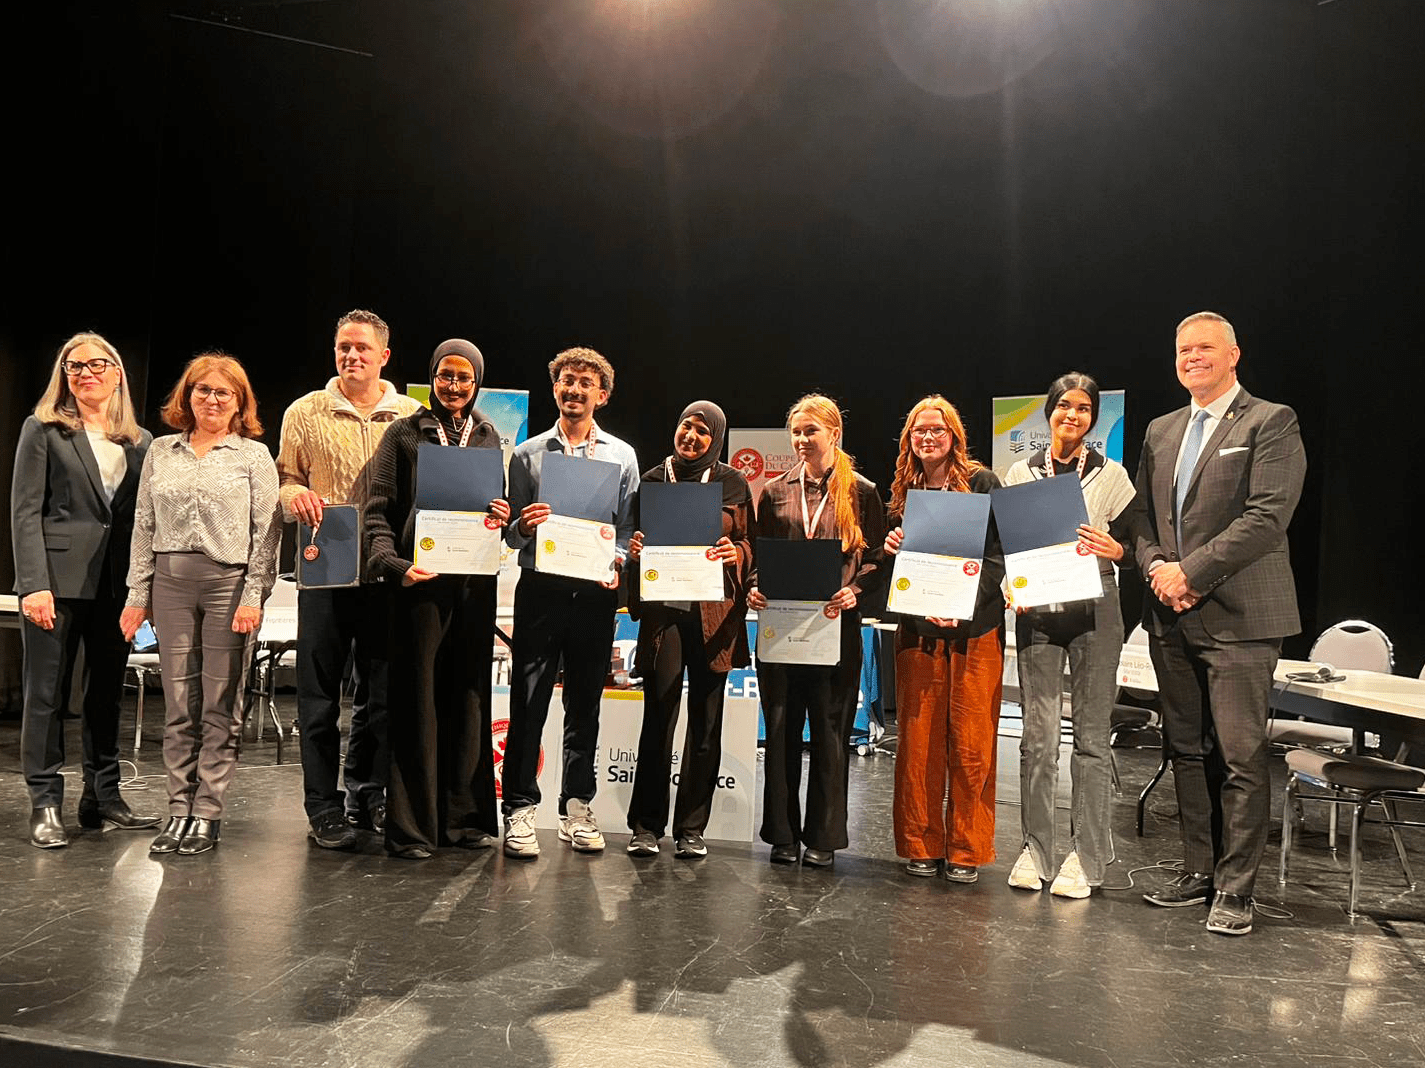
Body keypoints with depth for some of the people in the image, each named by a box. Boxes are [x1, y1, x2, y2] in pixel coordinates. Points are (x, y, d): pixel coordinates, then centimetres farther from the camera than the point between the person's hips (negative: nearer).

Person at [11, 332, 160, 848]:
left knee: (107, 691, 10)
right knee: (46, 693, 2)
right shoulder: (43, 430, 3)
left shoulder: (140, 441, 13)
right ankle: (45, 805, 9)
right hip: (59, 578, -4)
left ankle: (102, 796, 19)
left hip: (116, 583, 4)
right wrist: (33, 584, -14)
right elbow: (25, 512, -4)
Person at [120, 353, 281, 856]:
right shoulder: (161, 452, 13)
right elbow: (144, 527, 12)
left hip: (229, 582, -3)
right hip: (170, 582, 3)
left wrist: (253, 596, -10)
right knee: (178, 705, 6)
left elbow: (267, 532, -2)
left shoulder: (254, 455, 3)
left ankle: (208, 814, 8)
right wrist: (138, 594, 7)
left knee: (220, 706, 1)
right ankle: (179, 809, 14)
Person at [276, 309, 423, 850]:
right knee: (320, 692, 3)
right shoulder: (306, 413, 6)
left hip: (388, 572, 1)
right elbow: (284, 477, 8)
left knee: (381, 690, 10)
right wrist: (295, 494, -15)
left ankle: (368, 793, 25)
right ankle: (323, 805, 14)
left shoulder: (413, 417, 7)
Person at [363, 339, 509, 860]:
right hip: (420, 579, -4)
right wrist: (391, 562, -17)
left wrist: (504, 516, -1)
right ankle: (411, 826, 4)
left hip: (475, 580, 4)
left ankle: (463, 816, 17)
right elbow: (379, 509, -1)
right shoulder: (405, 433, 5)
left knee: (468, 696, 7)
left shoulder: (488, 436, 17)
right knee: (417, 697, -3)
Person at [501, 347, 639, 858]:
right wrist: (523, 526, -13)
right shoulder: (527, 454, 9)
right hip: (540, 587, -1)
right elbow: (511, 534, 9)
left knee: (585, 705, 8)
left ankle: (577, 806, 17)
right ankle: (519, 808, 6)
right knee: (528, 702, -2)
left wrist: (614, 563, -10)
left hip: (595, 592, 1)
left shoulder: (621, 456, 10)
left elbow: (629, 526, 8)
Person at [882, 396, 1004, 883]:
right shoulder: (902, 491, 13)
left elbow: (997, 554, -6)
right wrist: (890, 548, -4)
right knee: (918, 740, 4)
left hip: (975, 628, -3)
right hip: (918, 629, 3)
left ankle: (967, 850, 12)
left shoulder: (982, 482, 0)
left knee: (971, 743, 0)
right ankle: (922, 845, 16)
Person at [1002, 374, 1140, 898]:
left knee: (1091, 736, 0)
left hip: (1094, 611, -1)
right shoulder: (1021, 473, 10)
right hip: (1036, 611, 1)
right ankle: (1035, 849, 12)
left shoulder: (1112, 474, 6)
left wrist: (1114, 549, -17)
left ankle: (1086, 857, 7)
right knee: (1038, 736, 2)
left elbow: (1132, 543, 6)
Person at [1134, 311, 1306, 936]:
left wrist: (1191, 571, -16)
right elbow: (1142, 515, 16)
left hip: (1238, 615, -6)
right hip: (1171, 616, 7)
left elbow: (1267, 516, -14)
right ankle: (1198, 871, 23)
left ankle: (1235, 889, 6)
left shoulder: (1270, 422, -3)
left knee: (1241, 758, -4)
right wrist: (1156, 568, -3)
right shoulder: (1161, 431, 17)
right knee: (1186, 750, 12)